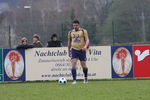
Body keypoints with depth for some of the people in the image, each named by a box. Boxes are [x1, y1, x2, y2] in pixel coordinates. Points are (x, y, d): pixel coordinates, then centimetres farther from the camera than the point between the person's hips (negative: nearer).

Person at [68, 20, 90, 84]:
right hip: (74, 50, 2)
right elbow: (69, 42, 20)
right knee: (73, 64, -13)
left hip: (82, 50, -2)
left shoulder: (83, 31, 1)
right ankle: (74, 80, -14)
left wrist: (85, 46, -25)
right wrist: (68, 51, 20)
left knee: (83, 65, 4)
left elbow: (87, 40, -6)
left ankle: (85, 78, 27)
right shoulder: (70, 32, 11)